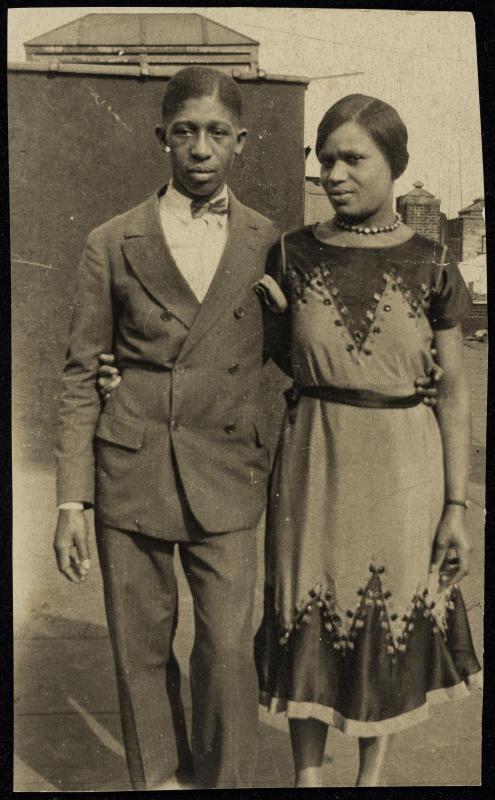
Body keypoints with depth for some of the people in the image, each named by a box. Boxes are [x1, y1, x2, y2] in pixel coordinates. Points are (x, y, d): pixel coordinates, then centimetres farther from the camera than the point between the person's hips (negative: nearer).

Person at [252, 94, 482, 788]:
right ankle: (307, 775, 34)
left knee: (391, 624, 14)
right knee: (310, 621, 11)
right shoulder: (292, 255, -1)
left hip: (403, 468, 0)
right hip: (314, 461, 1)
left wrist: (456, 506, -4)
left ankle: (372, 775, 38)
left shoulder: (431, 266, -5)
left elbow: (455, 393, -2)